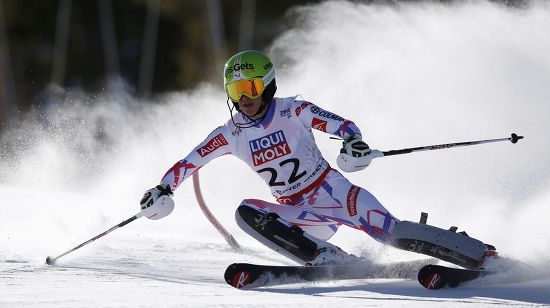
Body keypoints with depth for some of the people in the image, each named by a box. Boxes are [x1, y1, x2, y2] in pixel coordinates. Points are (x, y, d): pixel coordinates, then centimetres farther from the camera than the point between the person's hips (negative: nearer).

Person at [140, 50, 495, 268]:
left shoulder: (293, 112, -9)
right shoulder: (230, 134, -1)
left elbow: (344, 125, -15)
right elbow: (187, 163, 6)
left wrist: (354, 142, -38)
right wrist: (163, 188, -12)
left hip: (333, 192, -3)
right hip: (301, 215, 3)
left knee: (392, 232, -23)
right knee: (247, 213, -23)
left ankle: (482, 255, -13)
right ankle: (330, 259, -27)